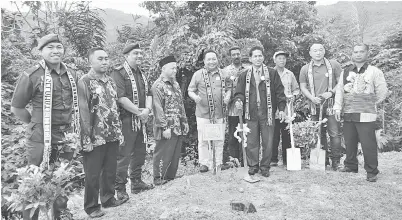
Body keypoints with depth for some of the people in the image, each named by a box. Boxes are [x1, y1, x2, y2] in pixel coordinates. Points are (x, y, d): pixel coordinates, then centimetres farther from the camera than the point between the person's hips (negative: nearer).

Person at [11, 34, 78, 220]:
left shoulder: (71, 75, 5)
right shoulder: (31, 75, -10)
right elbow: (16, 108, -3)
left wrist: (72, 126, 9)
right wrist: (37, 124, 0)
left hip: (67, 136, 5)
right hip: (41, 138, -5)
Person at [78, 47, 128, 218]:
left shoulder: (110, 81, 12)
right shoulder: (84, 82, -9)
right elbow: (83, 112, -14)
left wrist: (119, 132, 13)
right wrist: (87, 138, -16)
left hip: (112, 136, 6)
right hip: (95, 138, -6)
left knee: (110, 170, 16)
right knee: (92, 174, 7)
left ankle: (108, 199, 34)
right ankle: (91, 207, 22)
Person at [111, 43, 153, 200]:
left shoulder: (141, 74, 17)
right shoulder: (119, 73, -9)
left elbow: (148, 94, 12)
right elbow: (121, 98, -19)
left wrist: (147, 110, -7)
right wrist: (138, 112, -17)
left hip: (141, 119, 8)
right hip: (126, 120, -8)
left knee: (140, 152, 15)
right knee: (123, 155, -3)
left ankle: (136, 183, 30)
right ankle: (120, 189, 9)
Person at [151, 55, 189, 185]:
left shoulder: (175, 84, 16)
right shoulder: (158, 86, -11)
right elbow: (158, 109, -16)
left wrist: (185, 121, 16)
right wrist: (164, 127, -18)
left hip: (179, 128, 8)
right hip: (167, 128, -8)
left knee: (175, 155, 14)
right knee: (163, 155, 1)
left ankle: (171, 178, 27)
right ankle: (159, 180, 14)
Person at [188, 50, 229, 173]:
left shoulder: (223, 74, 10)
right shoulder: (198, 74, 3)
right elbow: (190, 91, 5)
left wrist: (228, 97, -2)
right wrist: (195, 97, -16)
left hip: (219, 113, 2)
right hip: (203, 113, -2)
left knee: (219, 140, 8)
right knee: (203, 140, 2)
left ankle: (218, 163, 22)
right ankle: (204, 164, 16)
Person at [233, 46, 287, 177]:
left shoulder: (272, 73, 7)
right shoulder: (244, 75, 11)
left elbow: (279, 92, 5)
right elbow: (239, 92, 8)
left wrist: (281, 108, -1)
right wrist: (239, 100, -14)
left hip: (267, 113, -1)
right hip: (251, 114, 1)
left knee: (268, 142, 4)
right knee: (251, 142, 5)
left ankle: (265, 166, 17)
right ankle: (253, 166, 18)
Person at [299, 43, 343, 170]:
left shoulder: (333, 65, 4)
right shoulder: (305, 69, 9)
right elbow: (303, 87, 10)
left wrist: (331, 92, -11)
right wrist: (312, 98, -6)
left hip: (331, 104, -2)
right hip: (315, 105, 2)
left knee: (335, 133, -5)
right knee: (319, 134, 8)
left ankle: (336, 161, 6)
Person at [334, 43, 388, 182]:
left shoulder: (375, 72, 0)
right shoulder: (346, 72, 10)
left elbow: (382, 92, 3)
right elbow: (340, 90, 9)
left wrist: (369, 104, 5)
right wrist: (338, 108, 3)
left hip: (366, 115, -4)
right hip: (348, 114, 4)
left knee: (368, 144, -3)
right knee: (349, 142, 13)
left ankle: (372, 171, 10)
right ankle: (350, 166, 29)